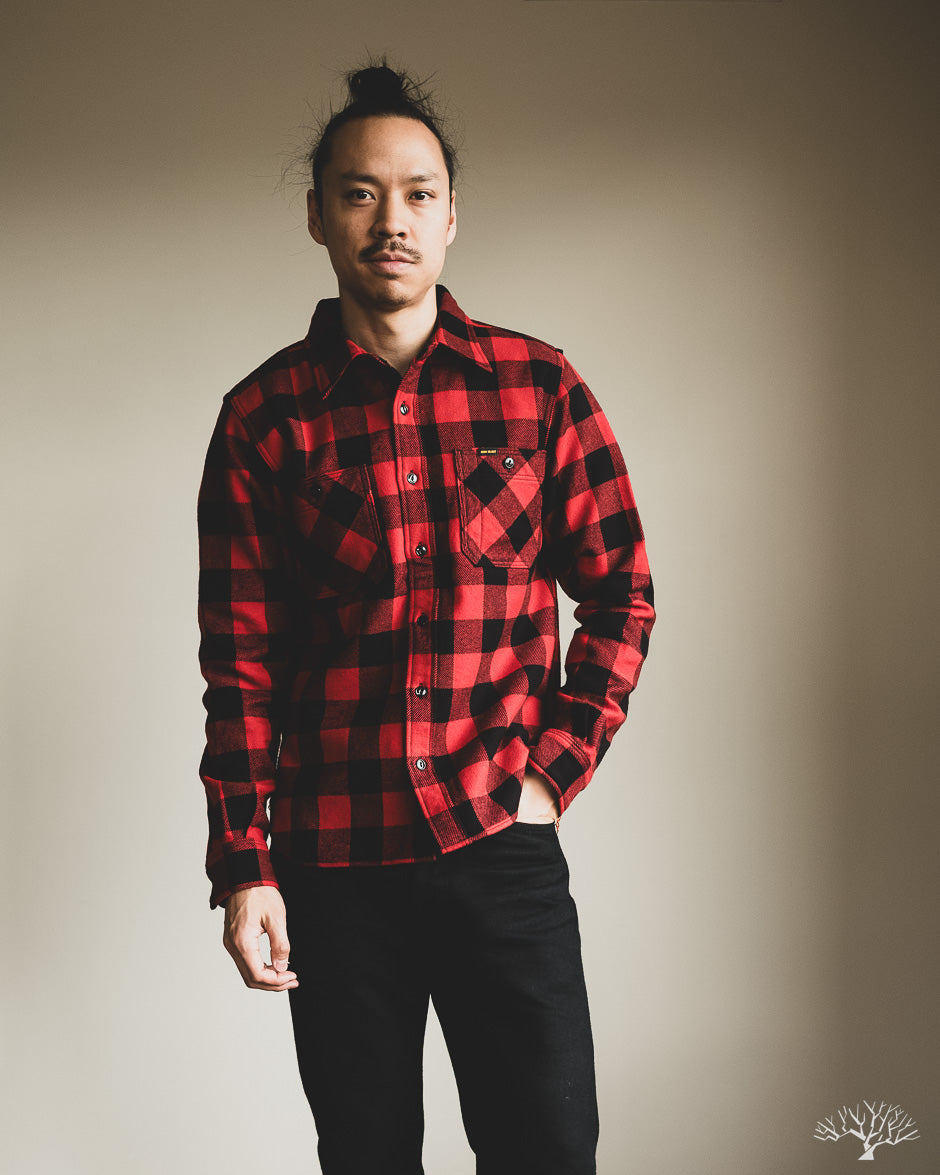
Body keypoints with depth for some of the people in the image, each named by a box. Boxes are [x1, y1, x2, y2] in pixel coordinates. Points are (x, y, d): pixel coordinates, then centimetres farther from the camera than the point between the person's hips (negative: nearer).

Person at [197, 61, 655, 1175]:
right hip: (332, 863, 0)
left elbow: (621, 592, 7)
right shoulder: (263, 417, 1)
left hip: (502, 843, 0)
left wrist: (554, 770, -2)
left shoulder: (538, 386, 2)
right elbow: (240, 662, 1)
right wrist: (241, 866, -3)